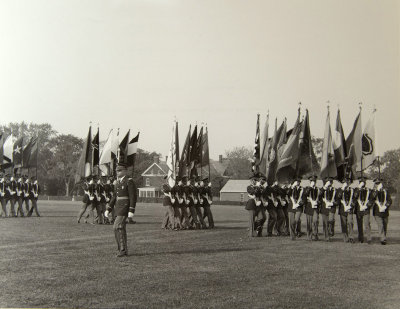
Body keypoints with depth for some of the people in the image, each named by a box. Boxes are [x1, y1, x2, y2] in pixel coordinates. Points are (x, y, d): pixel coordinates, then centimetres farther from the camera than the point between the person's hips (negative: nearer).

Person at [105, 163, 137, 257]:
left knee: (117, 227, -13)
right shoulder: (119, 182, 16)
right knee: (121, 228, 11)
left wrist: (131, 211, -22)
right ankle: (124, 250, 18)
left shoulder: (129, 181, -12)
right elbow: (115, 197, 18)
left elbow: (133, 197, -16)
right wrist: (108, 209, 13)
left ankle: (122, 249, -6)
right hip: (119, 207, 9)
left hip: (125, 207, -9)